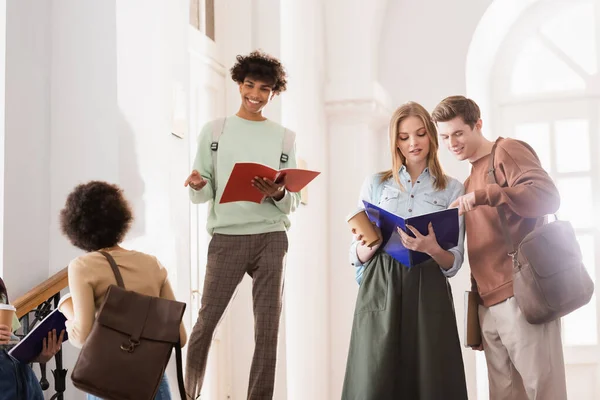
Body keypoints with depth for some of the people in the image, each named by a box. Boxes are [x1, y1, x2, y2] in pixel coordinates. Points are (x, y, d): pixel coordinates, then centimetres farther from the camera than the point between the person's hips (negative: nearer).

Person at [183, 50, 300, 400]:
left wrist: (278, 194, -15)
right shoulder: (214, 131, 6)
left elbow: (293, 203, 7)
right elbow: (203, 196, 3)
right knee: (206, 323, -1)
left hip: (271, 239, 1)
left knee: (268, 328, 2)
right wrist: (198, 186, -19)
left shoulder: (284, 138, 9)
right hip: (227, 238, -1)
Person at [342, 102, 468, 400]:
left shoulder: (452, 190, 10)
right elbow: (356, 256, 9)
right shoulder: (375, 185, 12)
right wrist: (367, 246, -14)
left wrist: (432, 249, -18)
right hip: (380, 289, 0)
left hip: (428, 291, 0)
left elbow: (454, 263, 3)